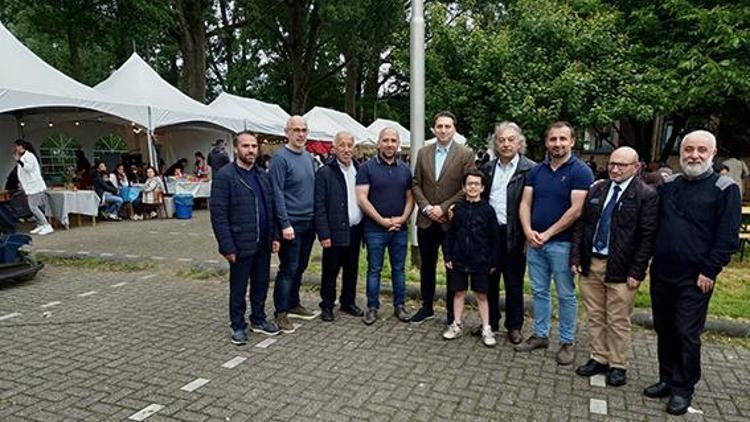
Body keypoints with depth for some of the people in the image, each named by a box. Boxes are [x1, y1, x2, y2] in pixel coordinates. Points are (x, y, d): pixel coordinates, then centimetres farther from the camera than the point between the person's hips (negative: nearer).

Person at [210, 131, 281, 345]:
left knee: (261, 285, 16)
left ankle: (258, 320, 33)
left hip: (263, 244, 6)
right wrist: (227, 247, -15)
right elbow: (218, 214, -13)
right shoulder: (224, 176, -9)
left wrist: (274, 236, 7)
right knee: (238, 289, 9)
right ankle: (238, 326, 25)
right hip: (241, 245, -5)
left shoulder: (263, 175, 11)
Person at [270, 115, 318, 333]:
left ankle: (293, 304, 29)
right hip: (292, 223, -7)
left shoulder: (308, 157, 12)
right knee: (288, 269, -1)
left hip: (309, 222, 7)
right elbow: (277, 193, -15)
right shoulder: (280, 158, -11)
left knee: (300, 267, 15)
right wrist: (285, 224, -19)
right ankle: (281, 313, 10)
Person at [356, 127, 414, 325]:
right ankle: (372, 307, 17)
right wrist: (382, 220, -13)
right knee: (374, 269, 5)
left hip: (399, 229, 4)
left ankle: (400, 305, 23)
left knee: (399, 269, 11)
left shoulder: (405, 169, 9)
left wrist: (403, 218, -7)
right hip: (375, 229, -3)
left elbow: (410, 198, 10)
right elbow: (362, 198, -10)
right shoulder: (367, 168, -4)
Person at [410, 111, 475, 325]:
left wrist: (443, 208, -15)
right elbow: (416, 184, 7)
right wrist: (426, 207, -8)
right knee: (426, 265, 14)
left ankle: (452, 312, 21)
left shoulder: (466, 154, -5)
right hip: (426, 221, 4)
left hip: (452, 221, -3)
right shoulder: (423, 153, 7)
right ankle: (426, 307, 29)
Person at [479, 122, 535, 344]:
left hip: (514, 235, -4)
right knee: (489, 279, 13)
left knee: (514, 282, 8)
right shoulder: (488, 168, 9)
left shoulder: (530, 169, -7)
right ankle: (490, 322, 28)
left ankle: (514, 326, 23)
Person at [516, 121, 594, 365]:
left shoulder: (580, 171, -7)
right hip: (535, 242, 5)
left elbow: (576, 209, -15)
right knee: (538, 291, 13)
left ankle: (567, 342, 18)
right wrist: (528, 231, -10)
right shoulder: (537, 171, 9)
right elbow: (525, 204, 6)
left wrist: (548, 234, -14)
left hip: (562, 243, -5)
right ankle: (540, 335, 26)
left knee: (566, 295, 6)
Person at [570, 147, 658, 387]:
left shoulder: (646, 195, -7)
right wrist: (576, 257, 2)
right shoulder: (596, 189, 7)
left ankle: (618, 366, 22)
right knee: (595, 317, 14)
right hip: (590, 264, 5)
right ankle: (598, 359, 29)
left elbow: (648, 237, -10)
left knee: (618, 322, 6)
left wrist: (636, 272, -13)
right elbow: (581, 225, 9)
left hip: (620, 269, -4)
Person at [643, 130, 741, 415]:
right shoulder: (668, 186, 9)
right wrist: (649, 261, 9)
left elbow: (728, 238, -8)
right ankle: (667, 379, 28)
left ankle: (683, 389, 17)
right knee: (664, 331, 13)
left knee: (687, 335, 2)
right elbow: (653, 226, 16)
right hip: (661, 273, 5)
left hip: (695, 279, -5)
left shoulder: (725, 189, -5)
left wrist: (710, 271, -11)